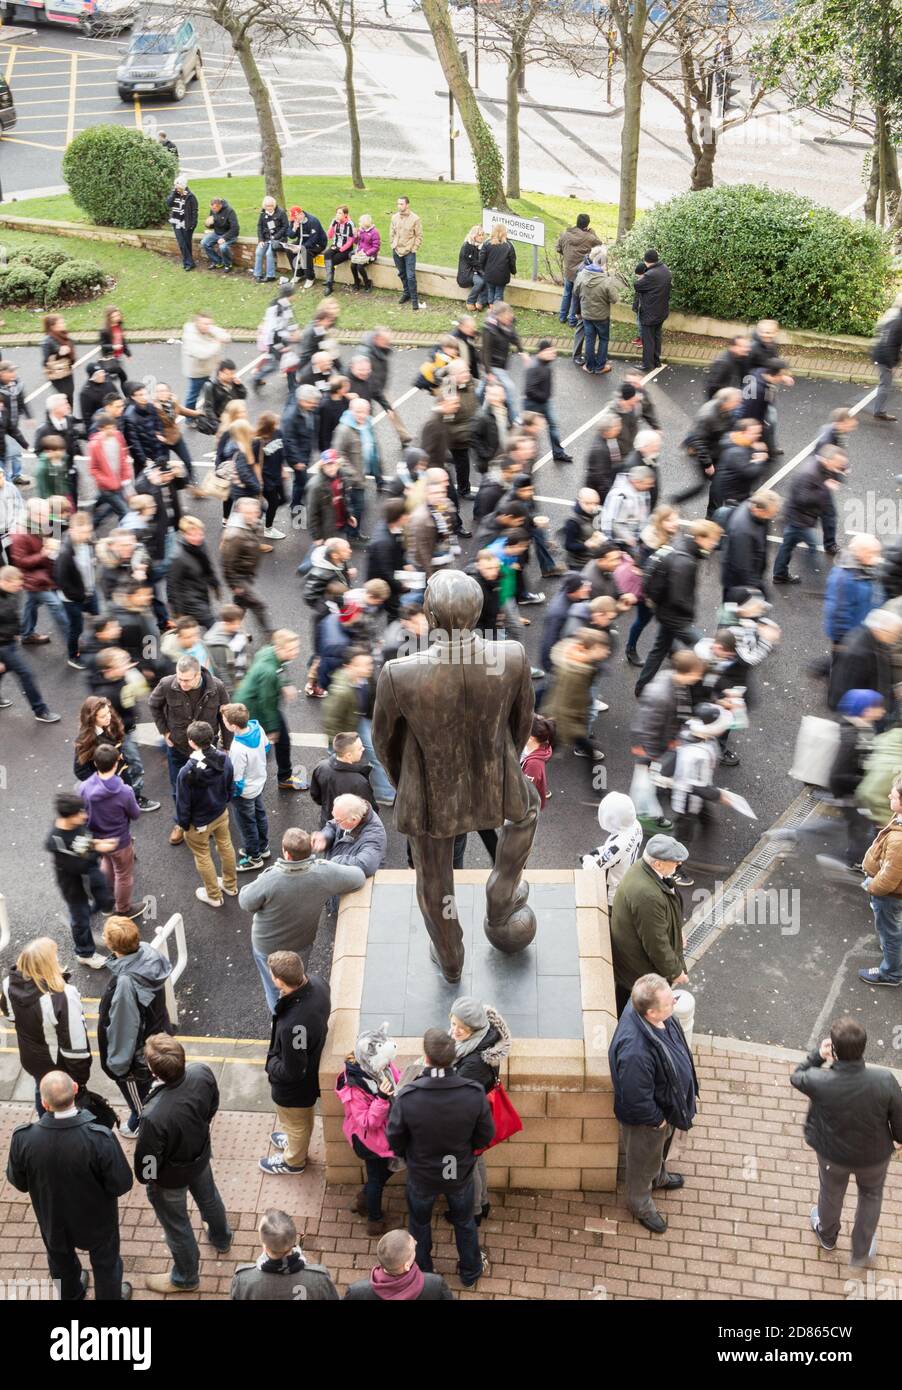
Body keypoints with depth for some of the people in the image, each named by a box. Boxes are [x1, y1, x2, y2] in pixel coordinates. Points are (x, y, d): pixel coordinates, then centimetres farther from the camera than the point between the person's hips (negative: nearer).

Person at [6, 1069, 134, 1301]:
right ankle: (110, 1297, 53)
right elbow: (121, 1185, -26)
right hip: (95, 1221, -3)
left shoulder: (23, 1139, -32)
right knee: (105, 1263, 29)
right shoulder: (99, 1139, -39)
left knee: (61, 1260, 35)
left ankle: (70, 1294, 61)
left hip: (53, 1220, 3)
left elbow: (18, 1182, -13)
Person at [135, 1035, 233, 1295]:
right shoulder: (202, 1073, -30)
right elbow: (212, 1106, -6)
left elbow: (147, 1159, -25)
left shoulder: (154, 1116, -45)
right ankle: (221, 1238, 65)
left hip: (170, 1177, -5)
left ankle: (185, 1278, 50)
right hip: (201, 1155, 5)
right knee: (208, 1197, 35)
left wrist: (143, 1178, -2)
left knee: (176, 1225, 24)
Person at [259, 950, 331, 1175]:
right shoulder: (317, 983, -24)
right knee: (304, 1117, 36)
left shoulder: (292, 1025, -47)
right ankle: (296, 1142, 64)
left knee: (295, 1123, 26)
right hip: (313, 1065, 7)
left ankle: (294, 1161, 54)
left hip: (294, 1088, -7)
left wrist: (271, 1063, -13)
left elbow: (291, 1072, -32)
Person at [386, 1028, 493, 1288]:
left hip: (421, 1176, -1)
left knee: (419, 1224, 29)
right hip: (460, 1172, 1)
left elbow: (394, 1140, -17)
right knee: (464, 1222, 29)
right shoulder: (475, 1093, -31)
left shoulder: (407, 1097, -35)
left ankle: (422, 1274, 51)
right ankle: (470, 1273, 51)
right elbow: (484, 1137, -14)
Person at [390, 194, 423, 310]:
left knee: (410, 276, -8)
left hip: (409, 252, -4)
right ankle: (406, 293, 33)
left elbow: (419, 236, -5)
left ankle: (414, 299, 0)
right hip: (397, 251, 5)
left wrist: (413, 249, -8)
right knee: (401, 274, 15)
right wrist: (392, 245, 7)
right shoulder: (394, 217, 1)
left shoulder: (414, 219, -10)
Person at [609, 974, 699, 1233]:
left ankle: (659, 1177, 66)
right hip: (646, 1119, -7)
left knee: (662, 1146, 36)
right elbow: (637, 1101, -34)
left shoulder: (647, 1009, -23)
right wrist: (658, 1120, -17)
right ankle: (641, 1205, 52)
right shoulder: (636, 1051, -48)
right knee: (644, 1161, 24)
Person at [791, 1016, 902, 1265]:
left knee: (831, 1193, 32)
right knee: (871, 1196, 33)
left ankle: (827, 1235, 62)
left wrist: (817, 1055, -4)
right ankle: (861, 1253, 51)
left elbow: (796, 1077, -10)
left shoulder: (820, 1083, -35)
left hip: (833, 1155, 0)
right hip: (874, 1156, 0)